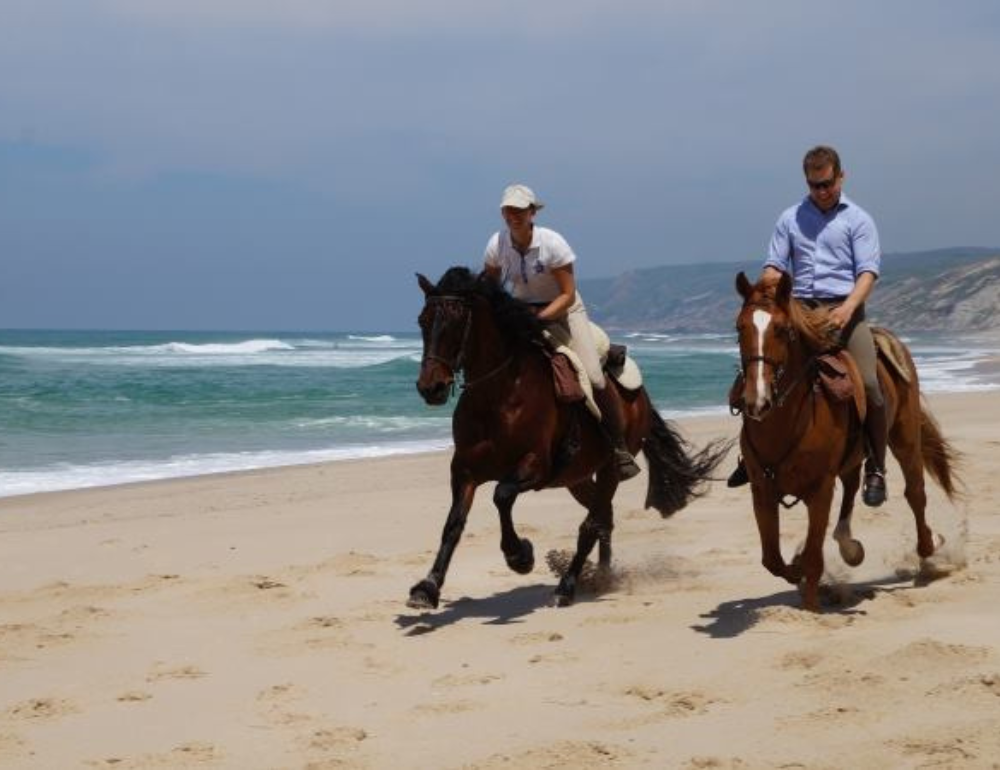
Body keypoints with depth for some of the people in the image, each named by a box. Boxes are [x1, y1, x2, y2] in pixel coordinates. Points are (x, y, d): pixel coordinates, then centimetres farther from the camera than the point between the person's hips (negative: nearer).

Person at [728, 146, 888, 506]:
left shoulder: (858, 219, 6)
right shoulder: (790, 219, 14)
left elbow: (868, 271, -4)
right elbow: (774, 267, 10)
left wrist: (848, 308, -21)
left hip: (843, 308, -3)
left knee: (868, 384, -20)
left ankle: (876, 470, -8)